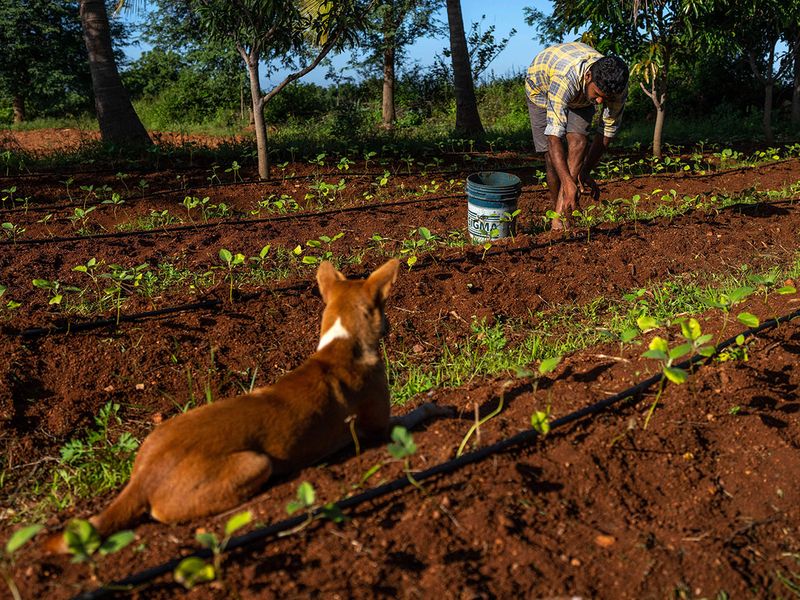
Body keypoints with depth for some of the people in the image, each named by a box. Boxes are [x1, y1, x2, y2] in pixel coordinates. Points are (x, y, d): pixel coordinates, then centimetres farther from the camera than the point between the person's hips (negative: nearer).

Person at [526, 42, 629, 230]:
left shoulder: (618, 86, -31)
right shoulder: (564, 79, -46)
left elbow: (607, 131, -17)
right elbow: (554, 136, -48)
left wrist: (586, 172, -17)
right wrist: (568, 183, -53)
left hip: (581, 95, 3)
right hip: (541, 86, -3)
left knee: (579, 142, -23)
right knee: (553, 152, -14)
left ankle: (563, 213, -23)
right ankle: (558, 212, 5)